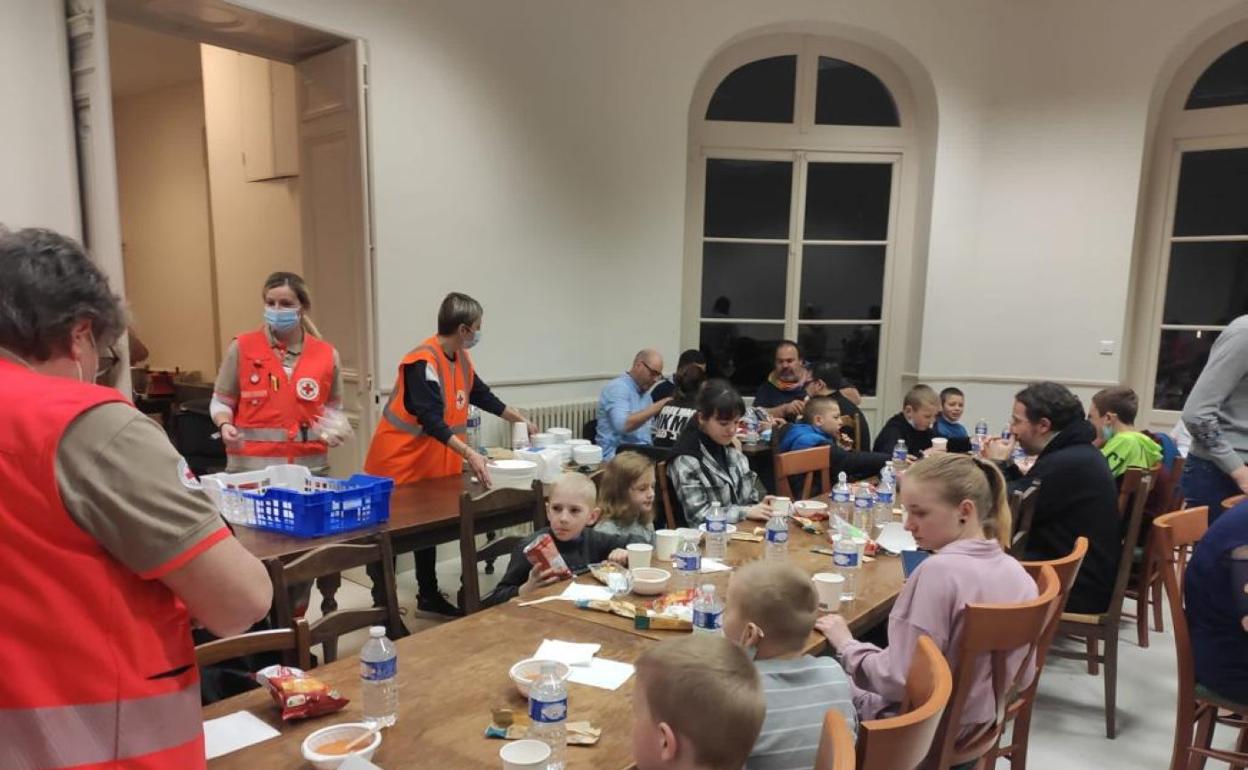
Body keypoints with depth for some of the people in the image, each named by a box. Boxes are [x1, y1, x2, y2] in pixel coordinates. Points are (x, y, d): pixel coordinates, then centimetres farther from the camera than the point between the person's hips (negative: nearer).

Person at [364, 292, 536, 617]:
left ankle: (428, 596, 29)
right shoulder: (422, 363, -24)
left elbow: (484, 396, 17)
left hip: (434, 463, 9)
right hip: (398, 464, -9)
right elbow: (432, 420, -33)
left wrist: (522, 421, 22)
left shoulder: (461, 359, 4)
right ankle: (382, 605, 12)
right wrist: (470, 453, -40)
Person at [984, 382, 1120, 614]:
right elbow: (1024, 497, 15)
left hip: (1078, 590, -10)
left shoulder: (1066, 464, -25)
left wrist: (996, 464, -7)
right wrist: (1005, 465, 3)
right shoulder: (1078, 453, 10)